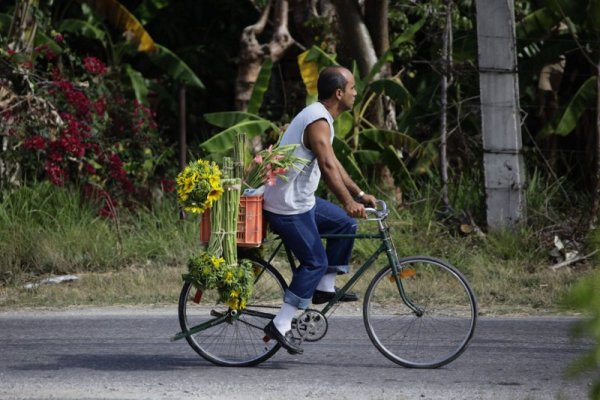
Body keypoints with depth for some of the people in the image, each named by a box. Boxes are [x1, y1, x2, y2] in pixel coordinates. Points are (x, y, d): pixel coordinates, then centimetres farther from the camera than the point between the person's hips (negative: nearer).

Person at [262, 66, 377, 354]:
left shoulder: (318, 117, 14)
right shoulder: (318, 121, -20)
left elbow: (334, 164, 21)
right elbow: (327, 166, -33)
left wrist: (359, 194, 18)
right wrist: (348, 202, -40)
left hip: (300, 200, 10)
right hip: (288, 206, -10)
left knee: (345, 224, 15)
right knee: (315, 262, -8)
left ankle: (325, 287, 18)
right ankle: (281, 325, -8)